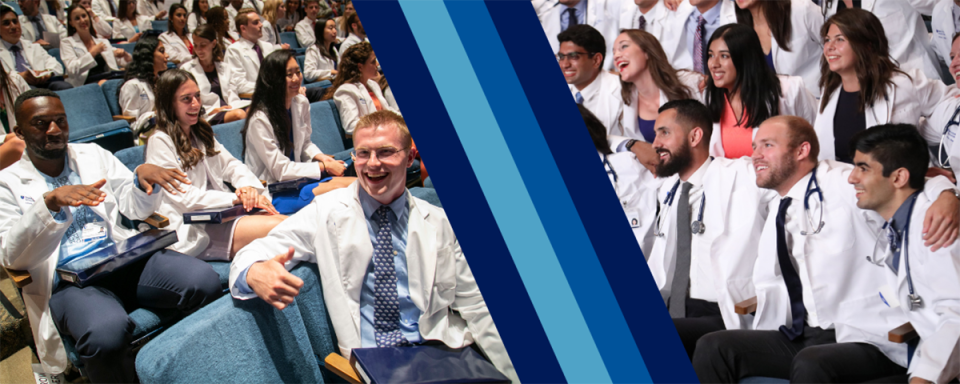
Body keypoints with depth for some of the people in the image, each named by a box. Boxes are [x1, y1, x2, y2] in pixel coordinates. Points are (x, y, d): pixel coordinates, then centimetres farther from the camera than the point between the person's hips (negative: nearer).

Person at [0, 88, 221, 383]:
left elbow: (136, 208, 14)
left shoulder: (93, 154, 19)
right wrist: (50, 202, -19)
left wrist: (144, 177, -10)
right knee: (106, 332, -38)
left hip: (127, 258, 3)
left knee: (204, 281, -26)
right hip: (68, 281, -3)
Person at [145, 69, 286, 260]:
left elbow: (231, 165, 18)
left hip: (221, 215, 7)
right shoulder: (159, 142, -3)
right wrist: (236, 198, -16)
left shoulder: (201, 133, 23)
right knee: (273, 228, -30)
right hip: (191, 232, -7)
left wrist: (248, 187, -6)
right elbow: (184, 197, -12)